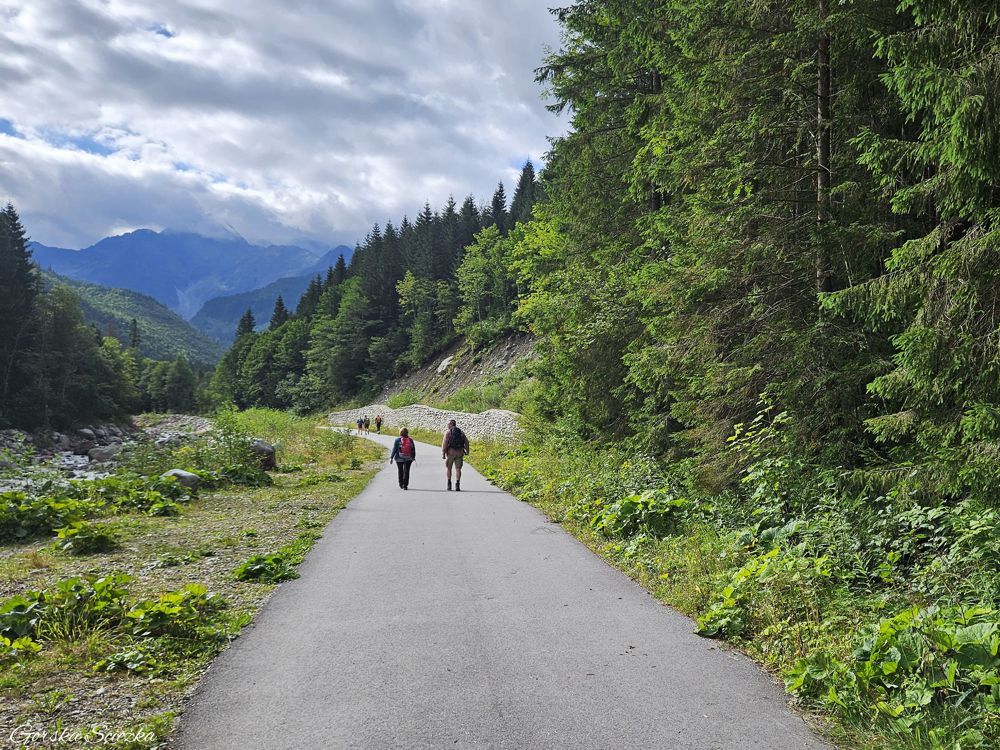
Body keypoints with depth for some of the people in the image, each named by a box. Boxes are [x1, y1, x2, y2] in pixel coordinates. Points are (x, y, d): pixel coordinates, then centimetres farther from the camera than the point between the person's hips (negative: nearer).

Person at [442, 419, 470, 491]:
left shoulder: (448, 432, -4)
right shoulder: (461, 432, 9)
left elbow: (445, 443, -13)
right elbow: (466, 442, 5)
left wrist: (443, 454, -13)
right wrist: (467, 451, 19)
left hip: (450, 452, -2)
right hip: (459, 452, 2)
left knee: (449, 468, 15)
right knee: (458, 469, 2)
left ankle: (449, 484, 18)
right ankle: (457, 484, -13)